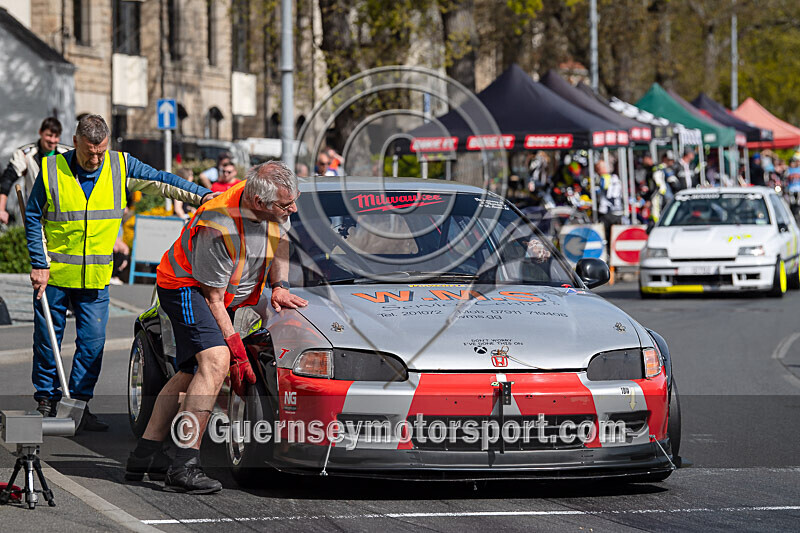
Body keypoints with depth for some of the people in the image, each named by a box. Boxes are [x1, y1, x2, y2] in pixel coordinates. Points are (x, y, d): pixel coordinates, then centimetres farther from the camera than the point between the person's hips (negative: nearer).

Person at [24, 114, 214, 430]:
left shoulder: (121, 166, -1)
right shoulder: (51, 170, -7)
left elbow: (161, 182, 4)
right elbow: (33, 218, -1)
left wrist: (202, 196, -6)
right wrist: (39, 265, -6)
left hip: (95, 276, 2)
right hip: (53, 274, -2)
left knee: (92, 343, -2)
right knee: (47, 341, 5)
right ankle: (47, 403, 18)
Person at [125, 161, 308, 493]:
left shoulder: (275, 208, -14)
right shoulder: (218, 230, -34)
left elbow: (281, 241, 11)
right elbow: (213, 298, -24)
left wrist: (279, 286, -1)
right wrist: (237, 352, -21)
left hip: (228, 295, 9)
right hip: (187, 288, -9)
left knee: (192, 373, 14)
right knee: (215, 360, -27)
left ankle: (144, 456, 23)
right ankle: (184, 468, -33)